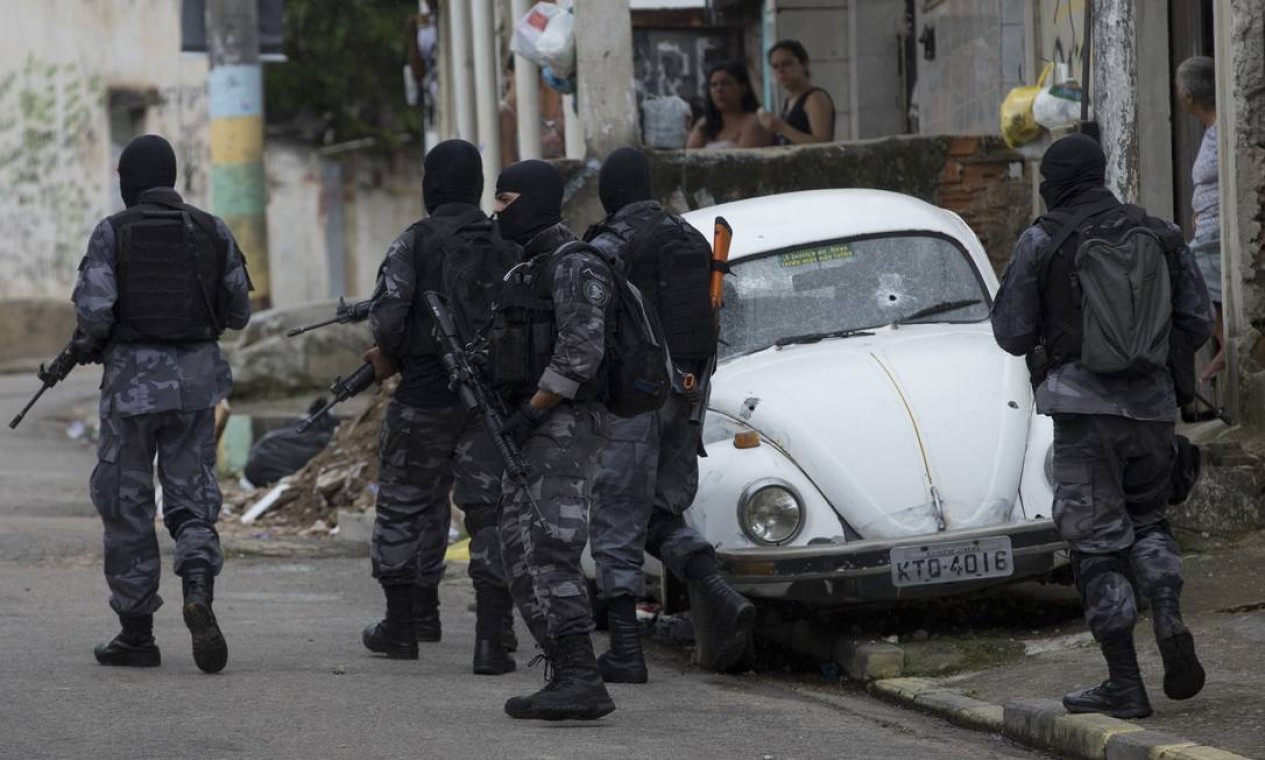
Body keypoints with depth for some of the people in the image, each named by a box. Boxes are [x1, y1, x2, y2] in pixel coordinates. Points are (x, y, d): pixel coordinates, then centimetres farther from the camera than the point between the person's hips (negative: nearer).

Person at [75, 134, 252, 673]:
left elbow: (93, 311, -15)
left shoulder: (112, 233, -7)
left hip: (132, 380, -2)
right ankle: (198, 589, -20)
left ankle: (136, 633, 12)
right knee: (192, 501, 9)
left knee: (126, 505, 9)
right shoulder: (211, 232, 3)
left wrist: (86, 345, 7)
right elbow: (238, 313, 7)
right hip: (196, 380, 3)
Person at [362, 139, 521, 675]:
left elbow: (388, 316, -17)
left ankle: (403, 624, 22)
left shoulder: (415, 243, -9)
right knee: (488, 512, 2)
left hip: (426, 395, -3)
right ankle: (492, 639, -7)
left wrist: (390, 354, 3)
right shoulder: (505, 248, 5)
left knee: (403, 506, 14)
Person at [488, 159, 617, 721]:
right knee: (521, 551, 7)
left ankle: (583, 682, -23)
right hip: (533, 431, 11)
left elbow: (580, 350, -22)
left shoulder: (575, 265, -12)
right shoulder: (529, 268, 20)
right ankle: (567, 677, 7)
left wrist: (530, 410, -21)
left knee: (549, 549, -18)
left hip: (564, 424, -10)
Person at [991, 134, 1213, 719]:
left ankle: (1125, 685, -1)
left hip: (1084, 404, -4)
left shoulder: (1041, 243, -4)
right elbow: (1197, 325, 7)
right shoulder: (1160, 236, 6)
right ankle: (1170, 622, -2)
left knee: (1097, 540, 2)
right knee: (1147, 519, 23)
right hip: (1152, 402, 4)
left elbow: (1012, 334, -2)